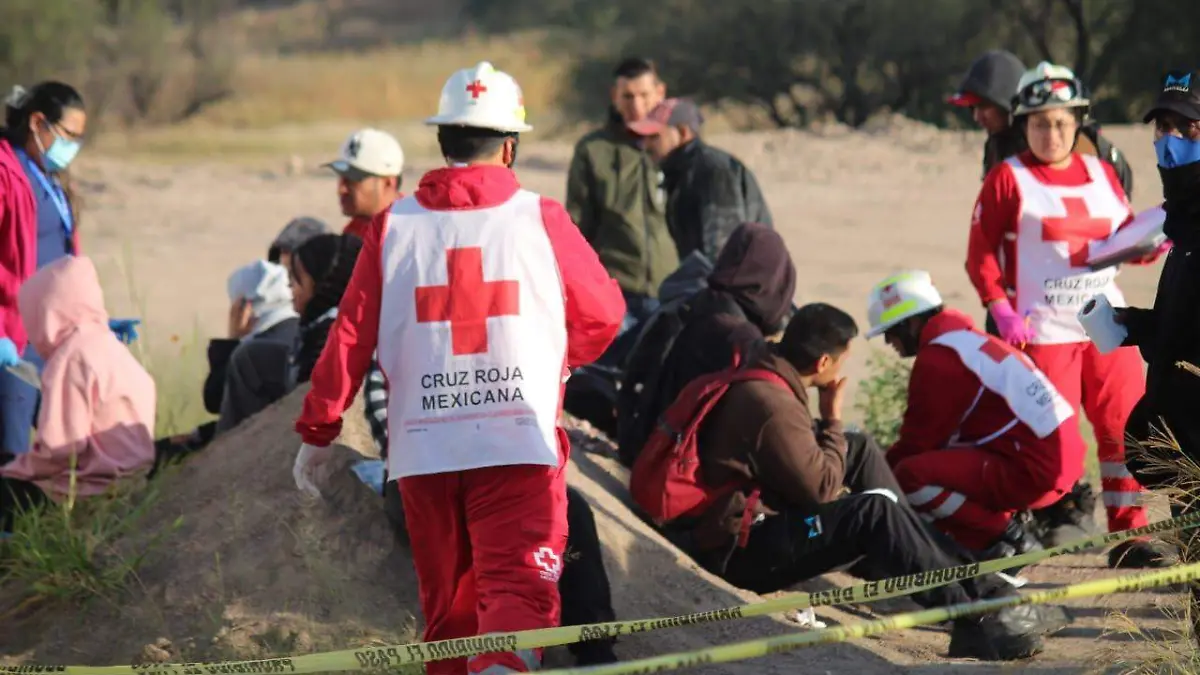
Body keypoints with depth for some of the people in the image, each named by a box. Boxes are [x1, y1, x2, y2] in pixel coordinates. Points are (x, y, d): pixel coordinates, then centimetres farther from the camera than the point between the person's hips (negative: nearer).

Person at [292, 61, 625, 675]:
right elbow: (602, 314, 11)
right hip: (520, 441, -2)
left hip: (424, 449, 2)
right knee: (518, 588, -9)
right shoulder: (541, 220, 0)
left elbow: (351, 335, 1)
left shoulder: (391, 227, 2)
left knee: (447, 600, 15)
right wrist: (559, 358, 31)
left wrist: (317, 430, 10)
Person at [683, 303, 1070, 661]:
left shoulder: (758, 381, 8)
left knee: (862, 456, 12)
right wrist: (833, 419, -8)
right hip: (740, 552, -11)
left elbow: (804, 461, 16)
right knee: (875, 512, -24)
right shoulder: (771, 405, -23)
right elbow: (821, 487, -19)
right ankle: (975, 618, -20)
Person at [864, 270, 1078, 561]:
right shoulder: (972, 341, 20)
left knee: (910, 475, -17)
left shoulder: (937, 359, -11)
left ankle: (1007, 538, -8)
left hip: (1032, 476, -10)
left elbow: (918, 441, -7)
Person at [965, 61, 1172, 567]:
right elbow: (980, 254, -1)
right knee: (1057, 439, -6)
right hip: (1043, 330, -4)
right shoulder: (1007, 180, 1)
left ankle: (1129, 533, 5)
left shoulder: (1101, 174, 14)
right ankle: (1057, 508, 19)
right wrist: (1001, 309, -13)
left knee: (1123, 428, -2)